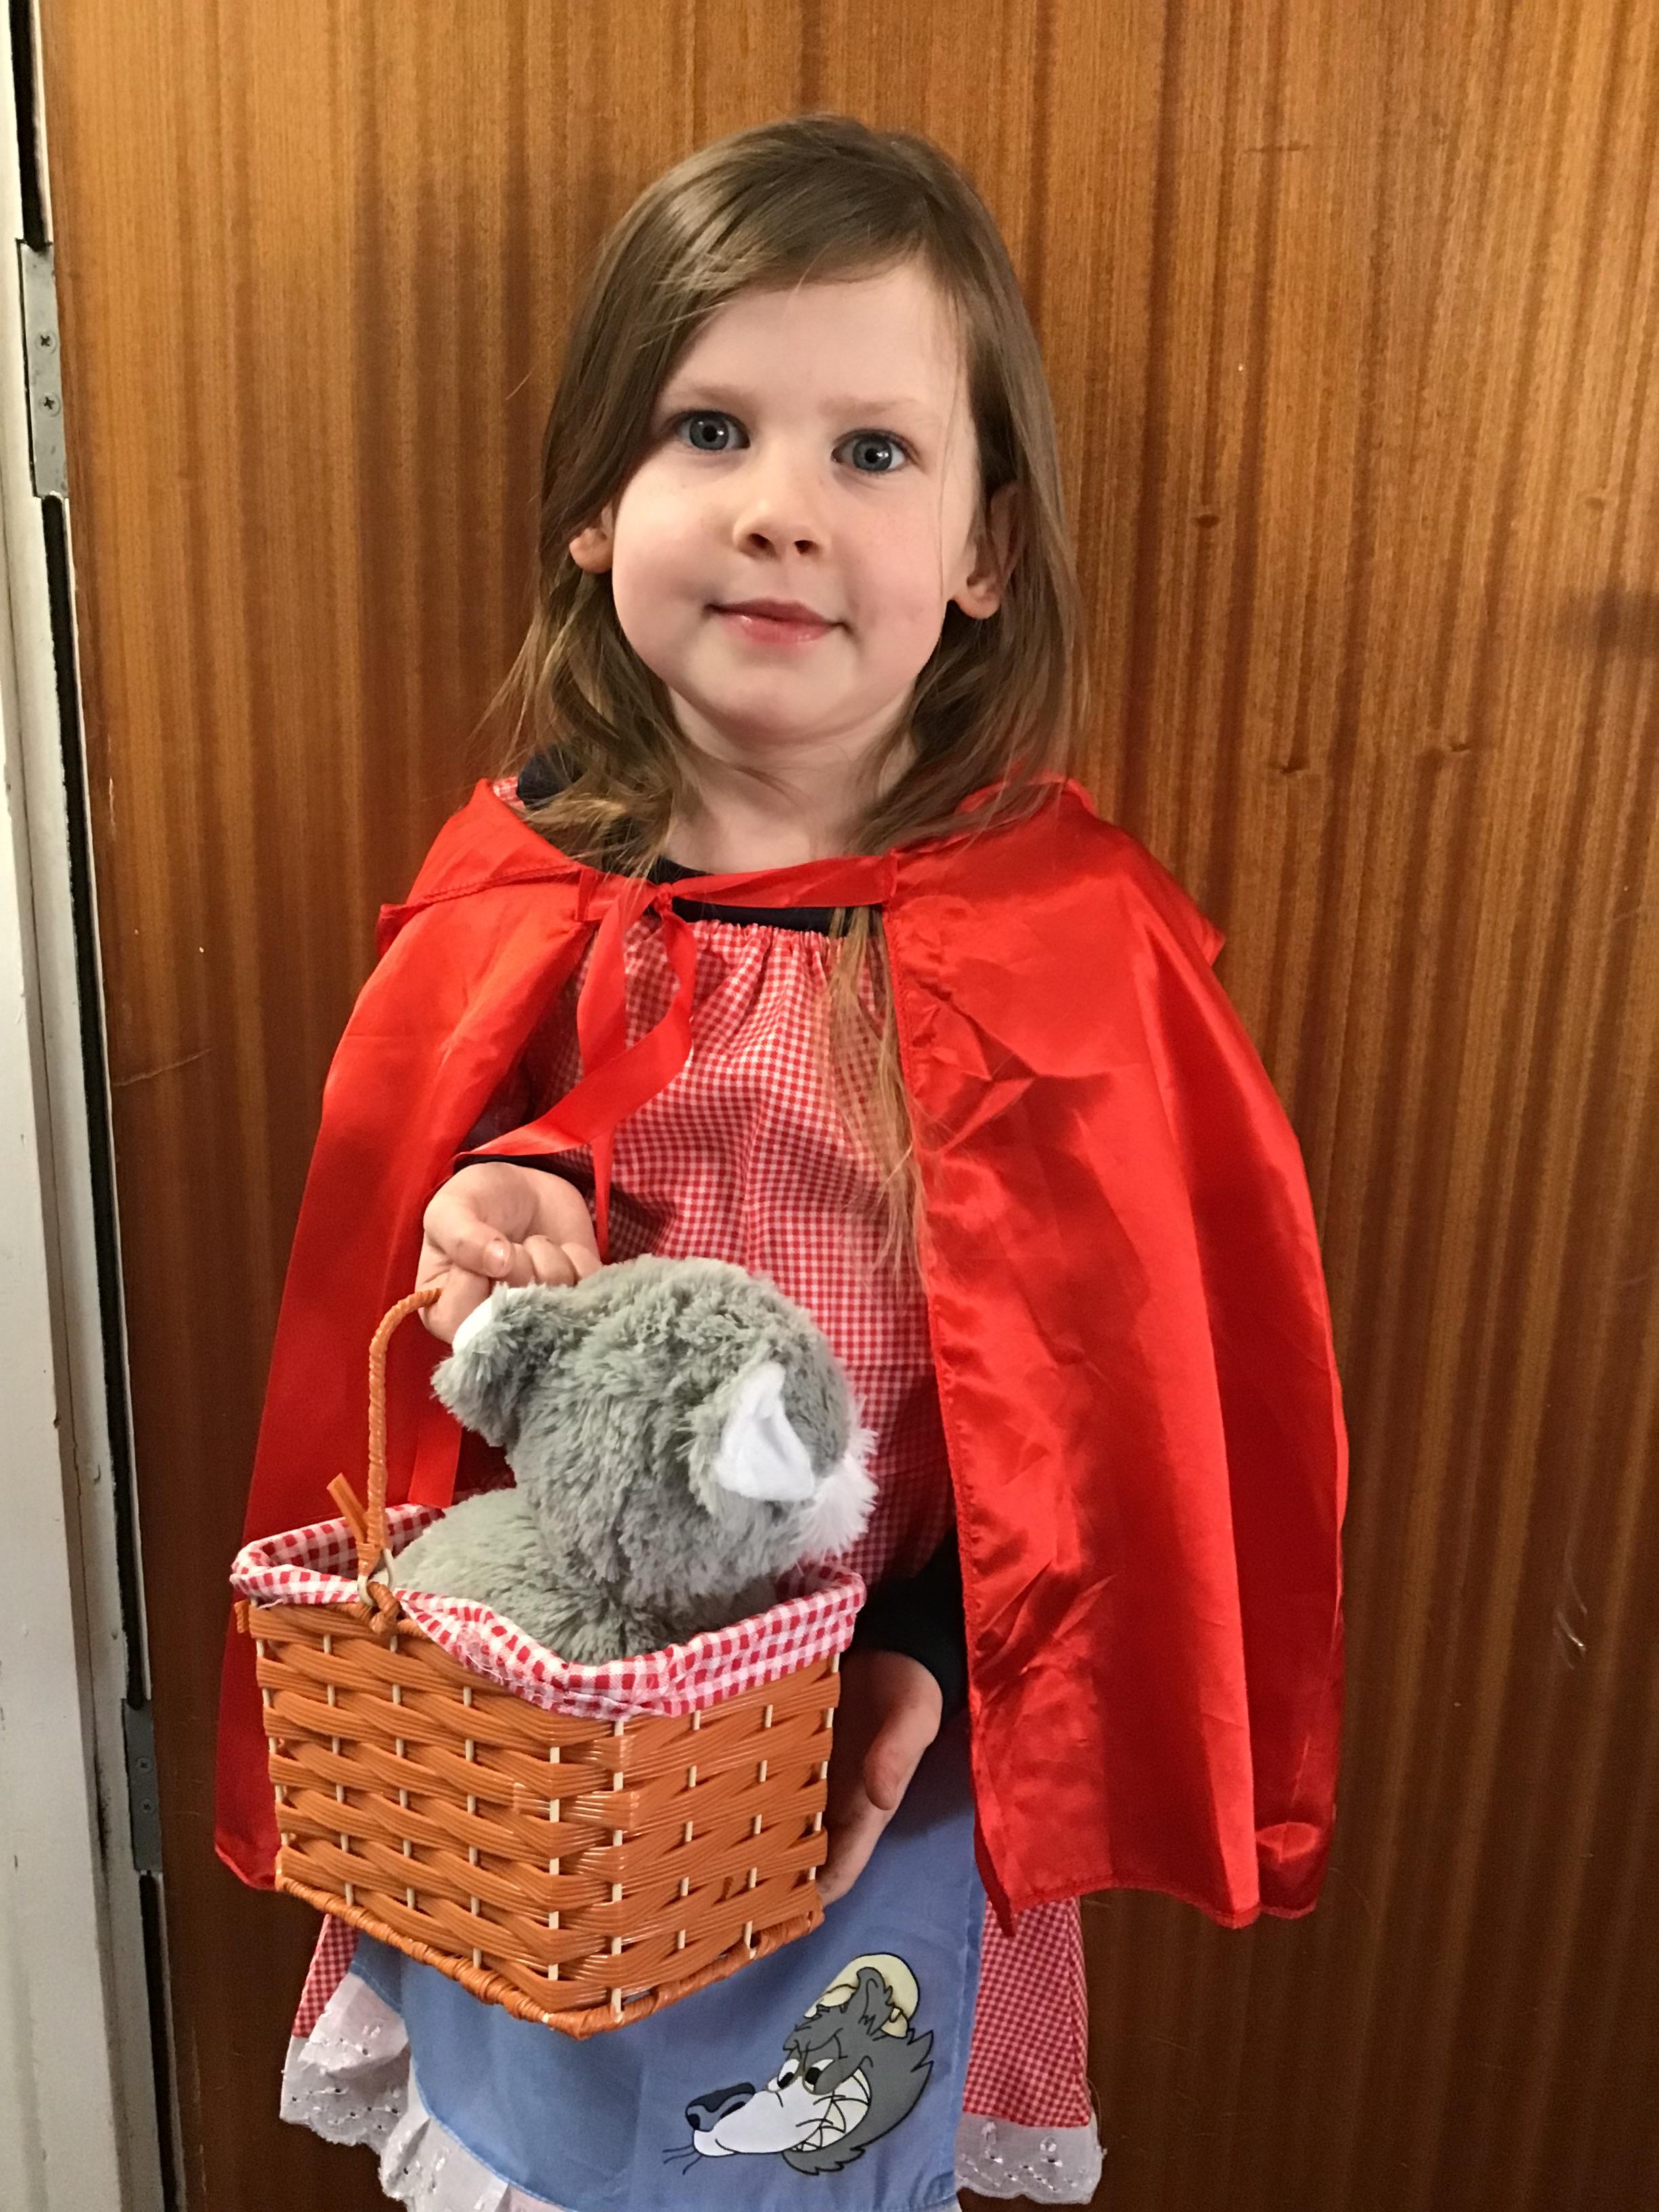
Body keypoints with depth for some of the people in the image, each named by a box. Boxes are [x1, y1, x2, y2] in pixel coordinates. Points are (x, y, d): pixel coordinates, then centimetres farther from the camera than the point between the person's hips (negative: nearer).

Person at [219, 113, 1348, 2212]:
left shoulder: (1071, 937, -15)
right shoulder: (517, 903, -9)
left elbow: (1128, 1379, -9)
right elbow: (379, 1237, 3)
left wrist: (940, 1662, -16)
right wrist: (487, 1223, -19)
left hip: (886, 1743, -1)